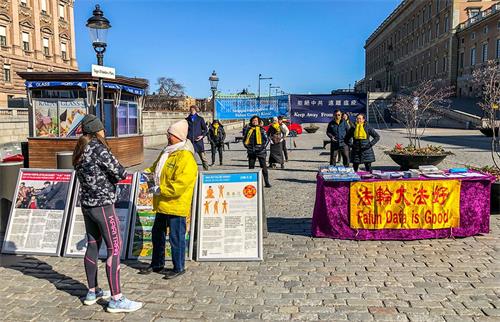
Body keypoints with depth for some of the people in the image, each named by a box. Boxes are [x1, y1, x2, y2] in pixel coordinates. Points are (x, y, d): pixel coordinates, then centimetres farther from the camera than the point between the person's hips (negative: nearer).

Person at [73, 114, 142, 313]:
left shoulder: (80, 151, 9)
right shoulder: (98, 148, -17)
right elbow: (119, 173, -17)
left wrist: (111, 179, -2)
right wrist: (117, 175, 4)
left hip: (87, 203, 9)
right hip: (103, 205, -9)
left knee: (93, 246, 16)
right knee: (115, 249, -4)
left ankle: (92, 292, 27)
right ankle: (116, 300, -2)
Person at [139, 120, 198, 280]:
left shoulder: (185, 157, -19)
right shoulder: (167, 152, 12)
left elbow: (180, 184, -26)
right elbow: (156, 167, 30)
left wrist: (161, 189, -23)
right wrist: (148, 172, 13)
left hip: (176, 205, -10)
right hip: (162, 204, 10)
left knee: (176, 237, 2)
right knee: (157, 233, 20)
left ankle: (178, 268, 18)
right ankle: (157, 264, 36)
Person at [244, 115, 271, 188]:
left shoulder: (261, 129, 3)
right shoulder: (248, 130, 9)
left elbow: (266, 139, 4)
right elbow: (244, 140, 15)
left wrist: (263, 147, -8)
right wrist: (247, 147, 0)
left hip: (260, 151, -2)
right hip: (251, 151, 2)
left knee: (264, 167, -3)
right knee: (251, 167, 7)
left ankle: (267, 182, 1)